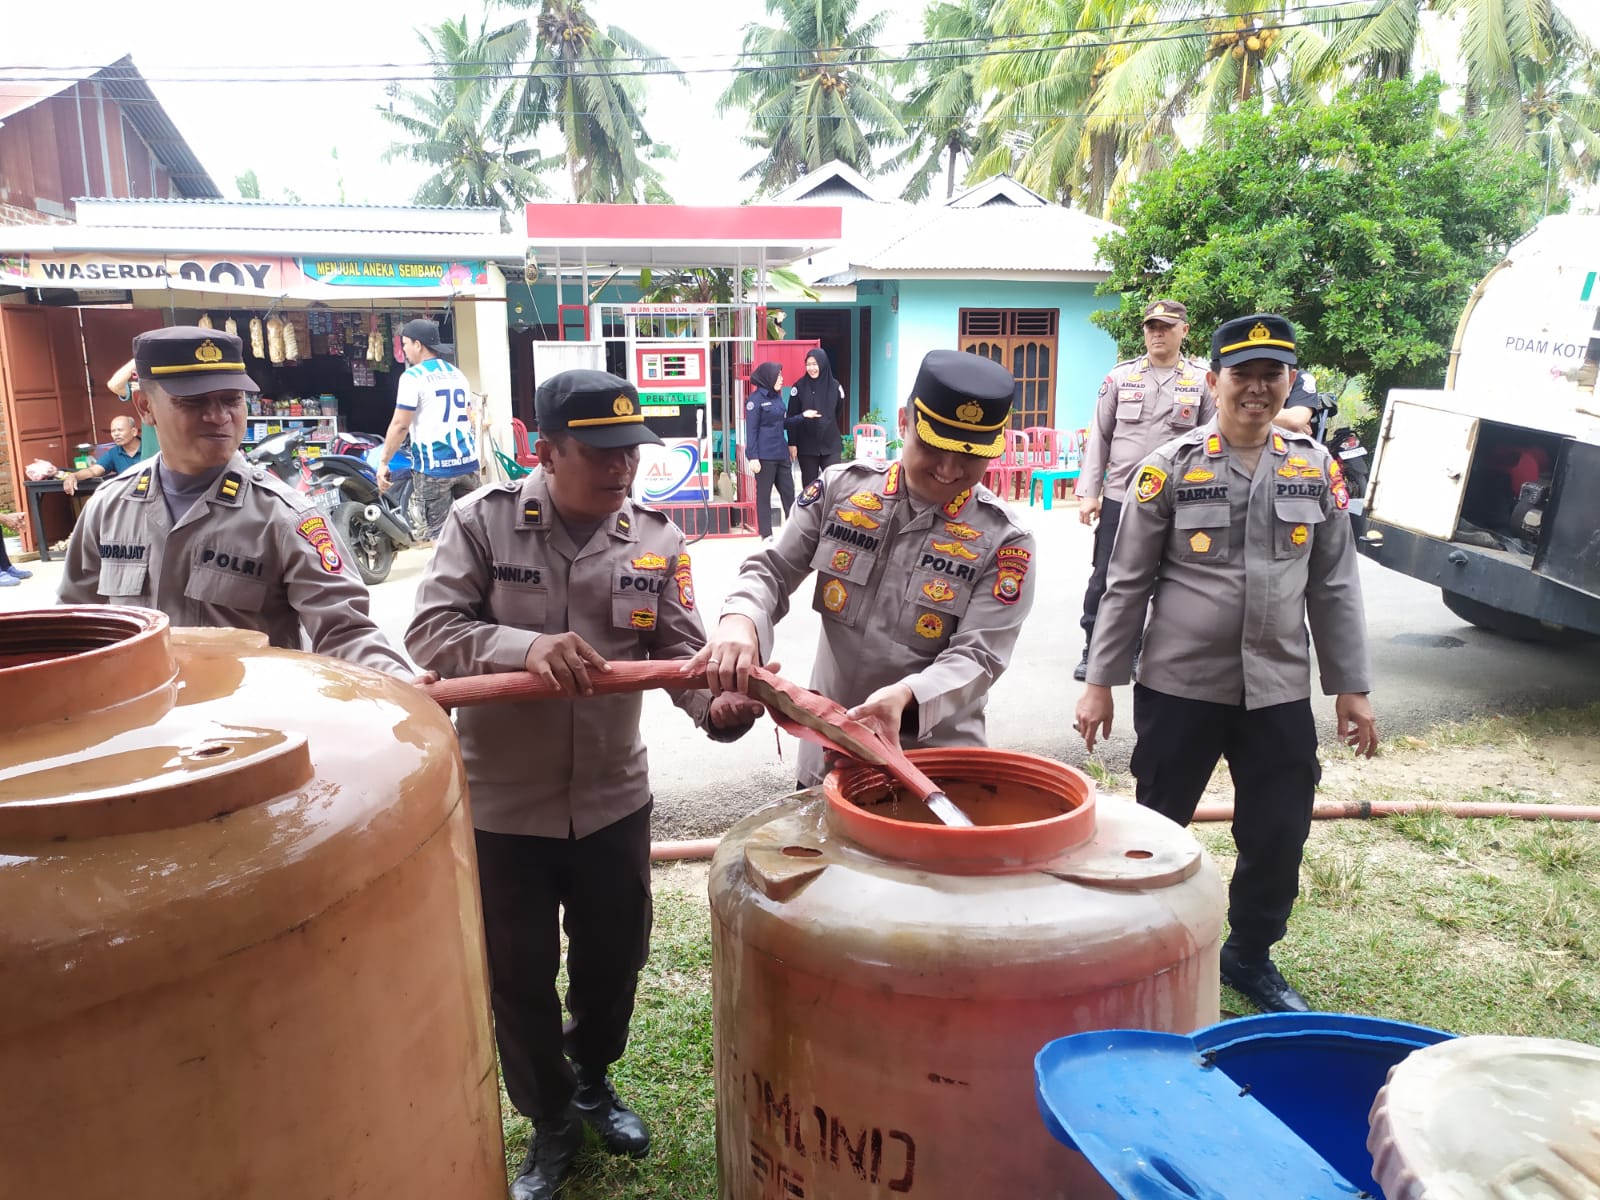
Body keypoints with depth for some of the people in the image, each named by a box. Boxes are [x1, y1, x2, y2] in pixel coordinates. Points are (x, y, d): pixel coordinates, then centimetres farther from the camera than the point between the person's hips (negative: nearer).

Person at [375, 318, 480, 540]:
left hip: (434, 465, -6)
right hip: (467, 462, 6)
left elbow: (400, 424, -10)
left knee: (440, 532, -3)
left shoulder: (413, 377, -6)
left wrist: (383, 461, -3)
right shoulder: (457, 374, 14)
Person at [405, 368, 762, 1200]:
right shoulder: (482, 521, -10)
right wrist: (527, 647, -32)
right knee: (518, 976, 13)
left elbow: (679, 652, -6)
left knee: (614, 956, 20)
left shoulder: (656, 540, -3)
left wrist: (717, 706, -27)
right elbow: (431, 630, -15)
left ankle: (594, 1080, 50)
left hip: (613, 797, 3)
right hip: (500, 802, -2)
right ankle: (549, 1120, 38)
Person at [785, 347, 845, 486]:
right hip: (806, 445, -1)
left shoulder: (835, 386, 1)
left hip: (831, 444, 1)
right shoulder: (799, 387, -3)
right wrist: (792, 443, -5)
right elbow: (791, 418, -2)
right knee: (810, 484, 6)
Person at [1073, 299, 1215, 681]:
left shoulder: (1202, 380, 2)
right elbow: (1099, 437, 5)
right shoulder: (1121, 376, 4)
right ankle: (1093, 650, 17)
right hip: (1119, 496, 0)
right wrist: (1088, 492, -2)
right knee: (1104, 578, 4)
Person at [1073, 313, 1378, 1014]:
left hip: (1279, 691, 3)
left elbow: (1334, 586, 9)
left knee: (1280, 837, 11)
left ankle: (1250, 955, 35)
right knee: (1156, 827, 9)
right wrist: (1100, 681, -4)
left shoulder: (1317, 469, 4)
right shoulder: (1171, 468, -5)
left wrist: (1351, 687, 7)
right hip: (1179, 686, -3)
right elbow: (1127, 584, -3)